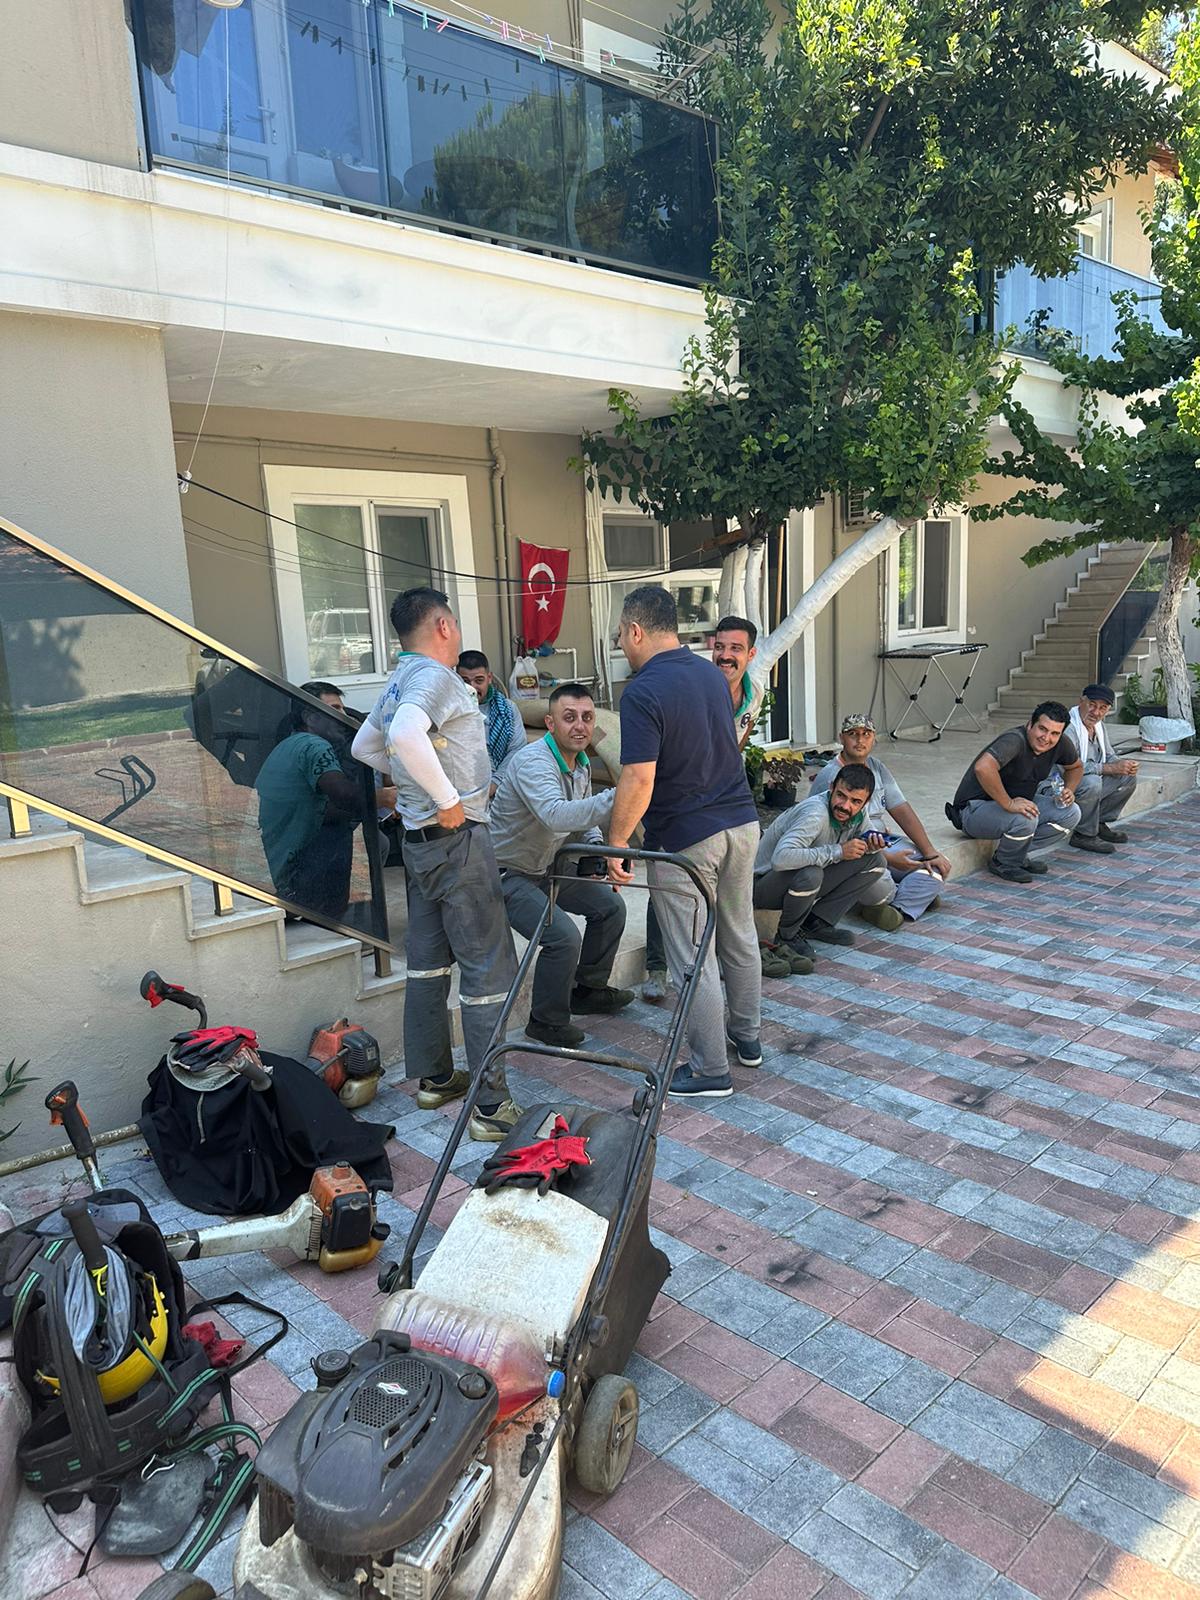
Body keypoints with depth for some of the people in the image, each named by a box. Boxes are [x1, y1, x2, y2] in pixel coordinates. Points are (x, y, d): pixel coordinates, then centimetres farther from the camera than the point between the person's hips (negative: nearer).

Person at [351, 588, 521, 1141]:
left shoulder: (398, 682, 13)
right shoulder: (434, 677, -15)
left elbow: (363, 746, 28)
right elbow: (406, 734, -35)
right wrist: (448, 798, -25)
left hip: (419, 841, 10)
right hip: (457, 839, -10)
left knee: (428, 960, 16)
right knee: (489, 970, -5)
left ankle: (433, 1077, 28)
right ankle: (492, 1105, -1)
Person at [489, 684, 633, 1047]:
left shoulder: (581, 764, 2)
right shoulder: (533, 762, -28)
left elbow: (583, 818, 17)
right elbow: (556, 815, -48)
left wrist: (594, 848, -3)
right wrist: (616, 798, -58)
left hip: (547, 867, 9)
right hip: (507, 872, -9)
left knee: (611, 906, 8)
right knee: (563, 937, -23)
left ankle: (588, 990, 26)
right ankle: (547, 1022, -1)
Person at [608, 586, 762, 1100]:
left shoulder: (643, 692, -18)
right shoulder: (712, 674, 7)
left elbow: (639, 779, -24)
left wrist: (616, 842, -14)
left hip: (683, 839, -8)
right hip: (741, 823, 8)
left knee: (694, 959, 4)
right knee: (740, 937, 21)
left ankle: (711, 1069, 14)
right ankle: (747, 1036, 37)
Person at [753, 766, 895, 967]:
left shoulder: (860, 812, -6)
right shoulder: (816, 813, -31)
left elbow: (862, 846, 13)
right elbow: (781, 858, -44)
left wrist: (870, 845, -13)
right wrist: (838, 851, -36)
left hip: (805, 882, 8)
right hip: (764, 883, -8)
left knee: (874, 860, -3)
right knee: (810, 874, -39)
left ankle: (815, 923, 0)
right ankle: (787, 938, -11)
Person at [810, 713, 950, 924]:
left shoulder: (876, 767, 13)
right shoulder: (830, 776, -12)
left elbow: (903, 812, 9)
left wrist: (930, 853, -3)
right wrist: (888, 859, -21)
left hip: (886, 842, 8)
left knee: (939, 867, -12)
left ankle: (899, 908, -27)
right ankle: (920, 893, -9)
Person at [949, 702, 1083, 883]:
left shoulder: (1062, 743, -6)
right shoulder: (1015, 740, -30)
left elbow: (1076, 767, 18)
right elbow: (982, 767, -49)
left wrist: (1069, 790, -3)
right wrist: (1009, 804, -39)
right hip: (976, 808, -8)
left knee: (1071, 813, -4)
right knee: (1025, 819, -34)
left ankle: (1022, 856, 3)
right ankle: (1003, 864, -5)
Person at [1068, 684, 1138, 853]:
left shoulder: (1099, 725, 9)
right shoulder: (1068, 727, -23)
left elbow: (1109, 756, 17)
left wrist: (1123, 765, -9)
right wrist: (1111, 768, -28)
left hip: (1090, 785, 10)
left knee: (1129, 777, 6)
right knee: (1092, 782, -36)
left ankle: (1100, 825, 12)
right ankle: (1084, 835, -18)